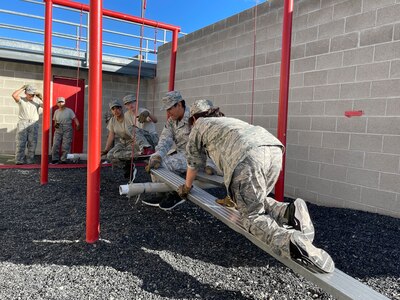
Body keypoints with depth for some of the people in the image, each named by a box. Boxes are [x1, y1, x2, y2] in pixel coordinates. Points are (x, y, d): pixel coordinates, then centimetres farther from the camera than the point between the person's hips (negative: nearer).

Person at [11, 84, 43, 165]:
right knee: (20, 142, -5)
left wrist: (41, 97, -3)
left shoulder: (37, 100, 13)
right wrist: (22, 88, 0)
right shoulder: (21, 100, 10)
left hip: (34, 124, 1)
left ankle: (30, 160, 5)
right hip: (22, 123, -1)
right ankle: (19, 160, -3)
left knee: (32, 143, 0)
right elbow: (14, 95, -10)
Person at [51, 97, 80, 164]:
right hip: (58, 130, 4)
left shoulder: (69, 111, 2)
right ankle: (55, 159, 8)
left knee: (66, 146, -6)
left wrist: (77, 125, -21)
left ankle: (64, 160, 1)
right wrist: (55, 124, -1)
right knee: (55, 145, -2)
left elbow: (75, 118, -4)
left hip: (67, 131, -4)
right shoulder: (56, 111, 15)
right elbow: (55, 121, 22)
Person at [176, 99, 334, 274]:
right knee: (256, 202, 26)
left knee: (252, 216, 6)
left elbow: (193, 163, 38)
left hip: (246, 159, -6)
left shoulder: (200, 125, 29)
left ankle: (292, 243, -21)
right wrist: (233, 196, 63)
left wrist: (186, 187, 57)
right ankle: (289, 211, -2)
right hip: (273, 149, 6)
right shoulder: (229, 121, 44)